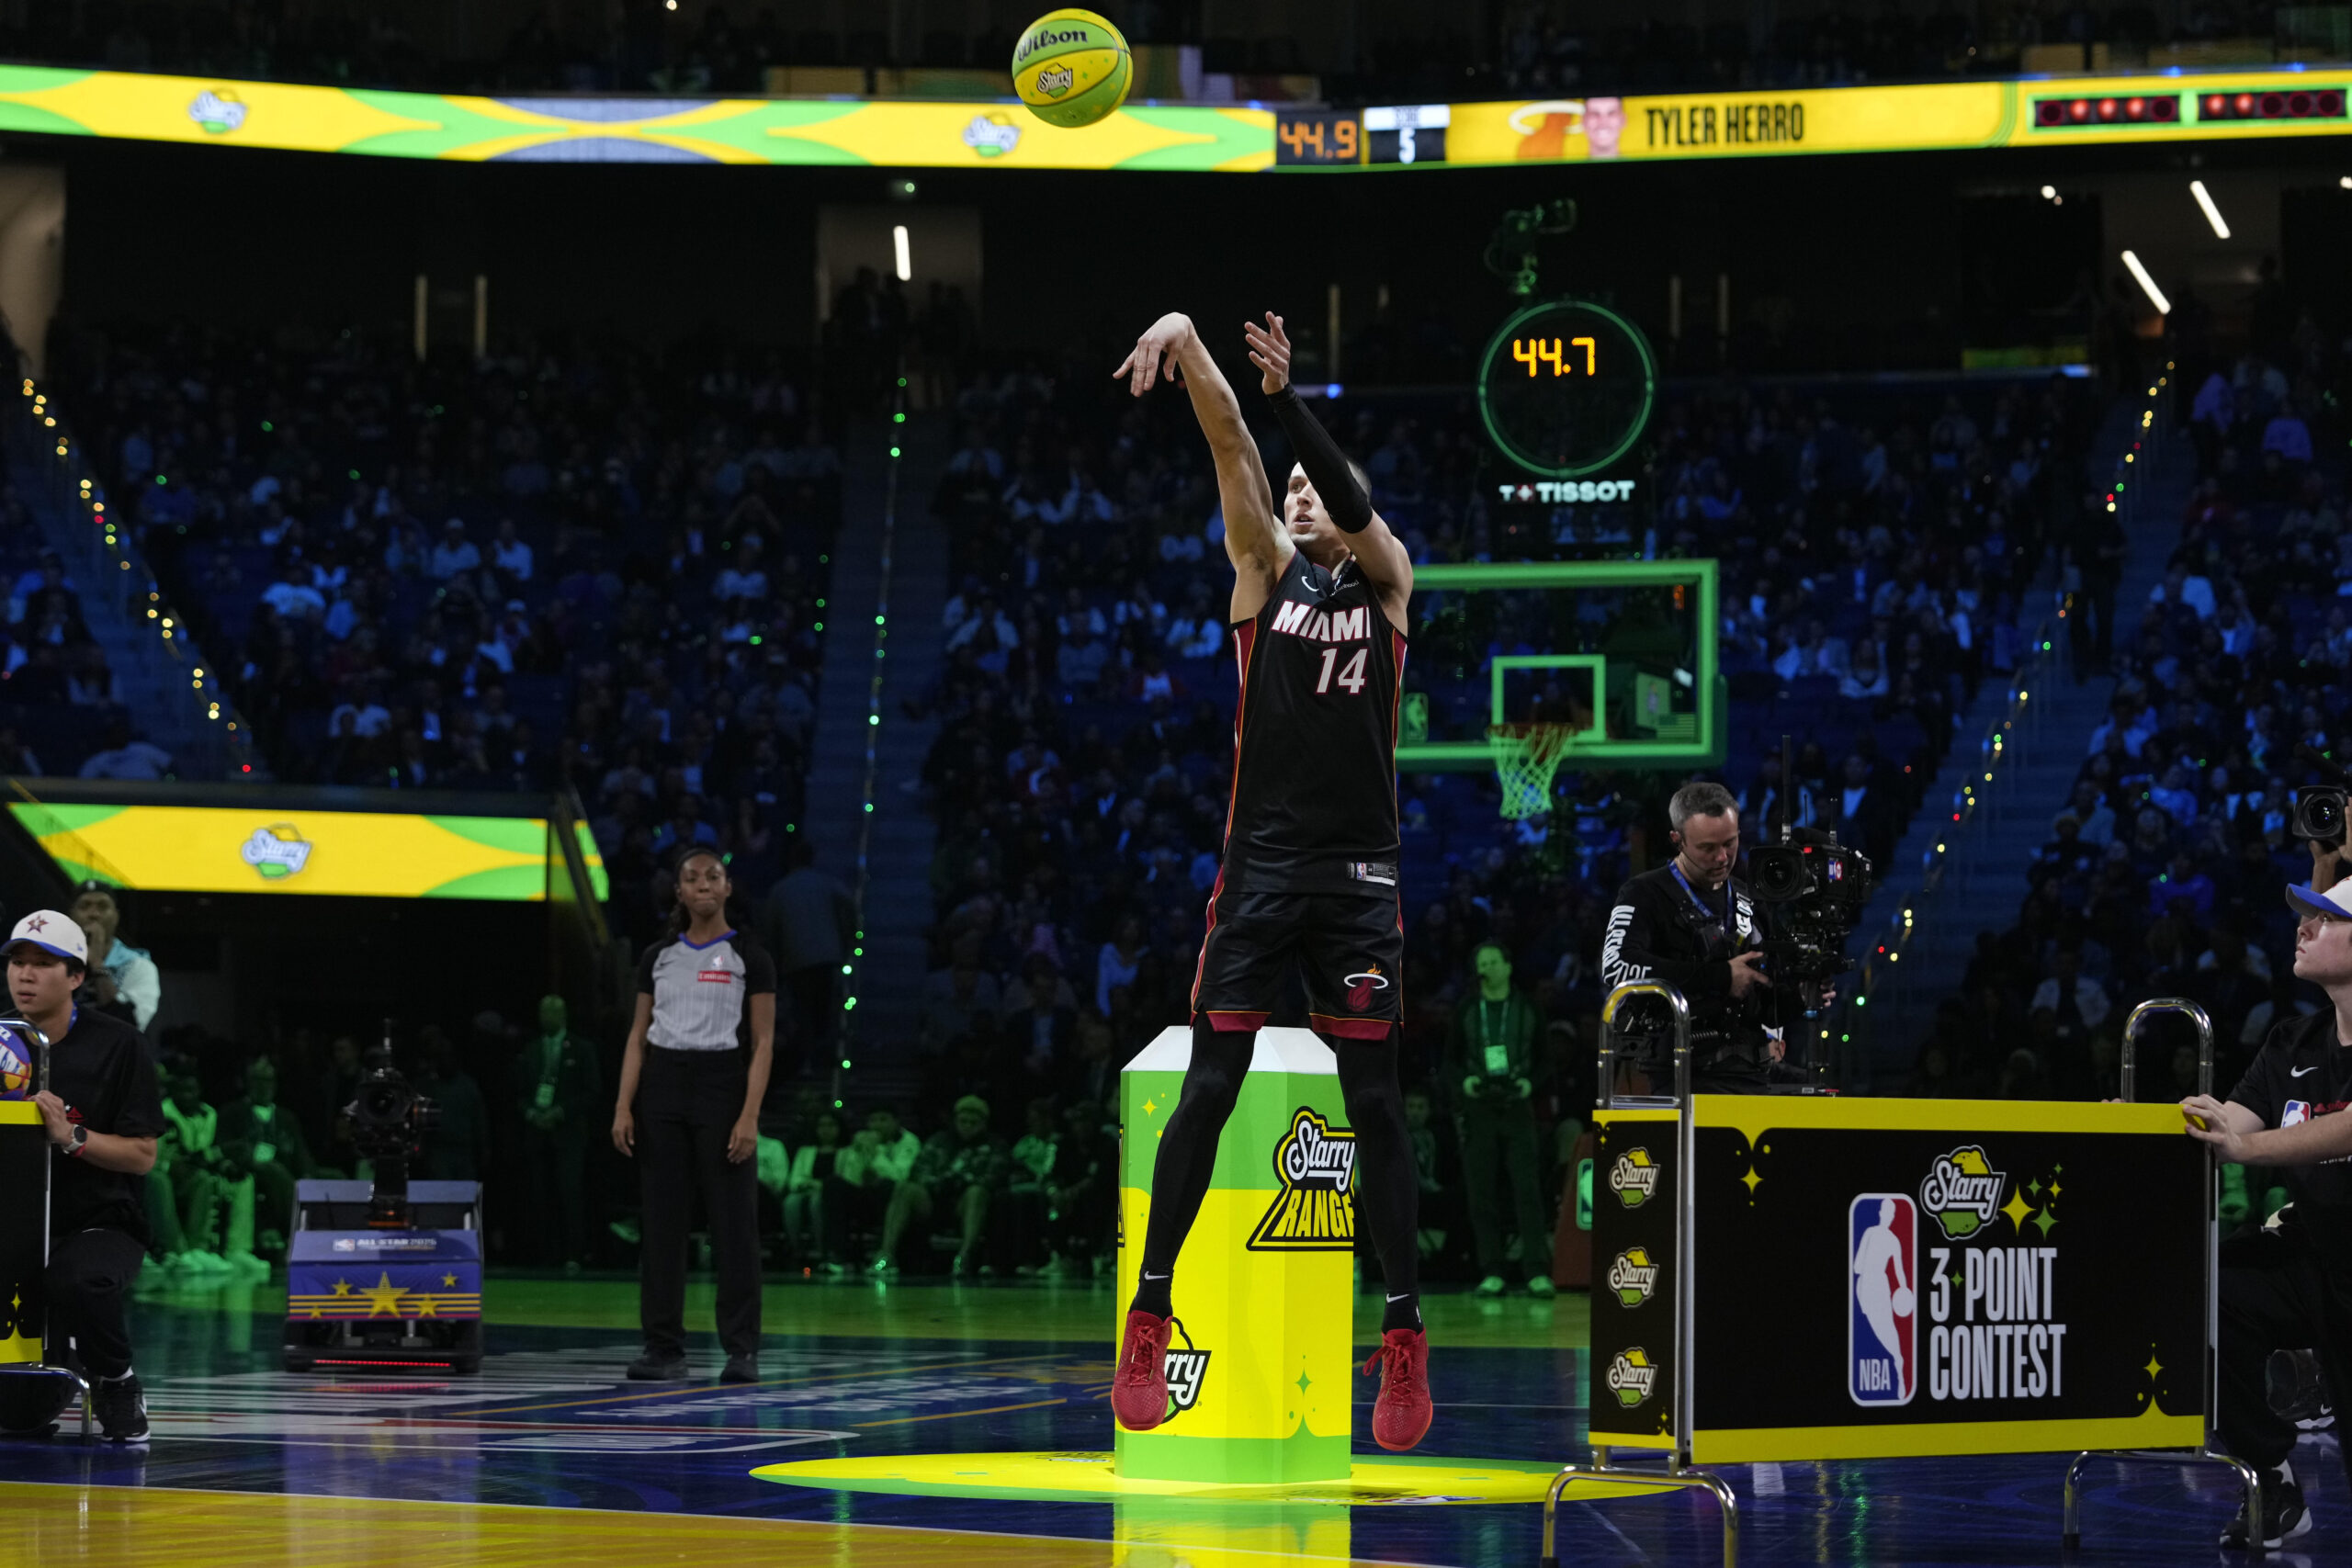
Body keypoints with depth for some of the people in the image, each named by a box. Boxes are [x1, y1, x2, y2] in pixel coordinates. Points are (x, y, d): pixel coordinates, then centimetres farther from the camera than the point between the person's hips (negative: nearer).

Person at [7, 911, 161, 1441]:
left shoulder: (117, 1045, -1)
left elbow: (142, 1155, -5)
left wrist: (71, 1136, -21)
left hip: (98, 1222, -4)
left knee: (81, 1283, -38)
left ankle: (117, 1383, -6)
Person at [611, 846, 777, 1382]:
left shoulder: (749, 958, 0)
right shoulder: (657, 957, 10)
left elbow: (763, 1042, -3)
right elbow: (639, 1035, 11)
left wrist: (750, 1116, -13)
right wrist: (624, 1107, 0)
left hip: (721, 1086, -3)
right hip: (662, 1085, 3)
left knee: (733, 1219, -3)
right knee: (661, 1219, 2)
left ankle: (742, 1350, 3)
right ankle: (665, 1348, 7)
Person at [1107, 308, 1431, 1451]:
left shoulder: (1387, 579, 8)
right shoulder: (1264, 568, 10)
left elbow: (1353, 498, -12)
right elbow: (1231, 447, -4)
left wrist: (1289, 396, -25)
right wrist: (1185, 341, -17)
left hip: (1359, 874, 0)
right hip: (1260, 863, 0)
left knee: (1374, 1103, 0)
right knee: (1208, 1090, -4)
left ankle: (1404, 1334, 4)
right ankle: (1151, 1316, 2)